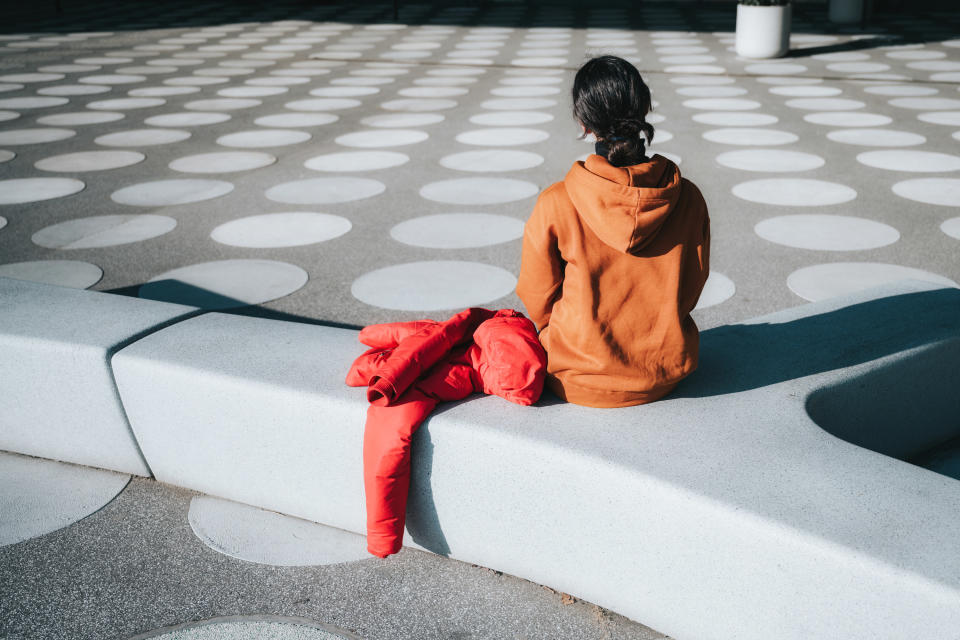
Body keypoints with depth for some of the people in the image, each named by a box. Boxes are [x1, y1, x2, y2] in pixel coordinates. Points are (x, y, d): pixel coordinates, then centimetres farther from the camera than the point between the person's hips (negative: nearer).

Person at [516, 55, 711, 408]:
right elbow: (691, 289, 1)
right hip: (665, 375, 2)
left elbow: (538, 299, -6)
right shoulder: (688, 198, -12)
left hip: (582, 382, -2)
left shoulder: (555, 205, -19)